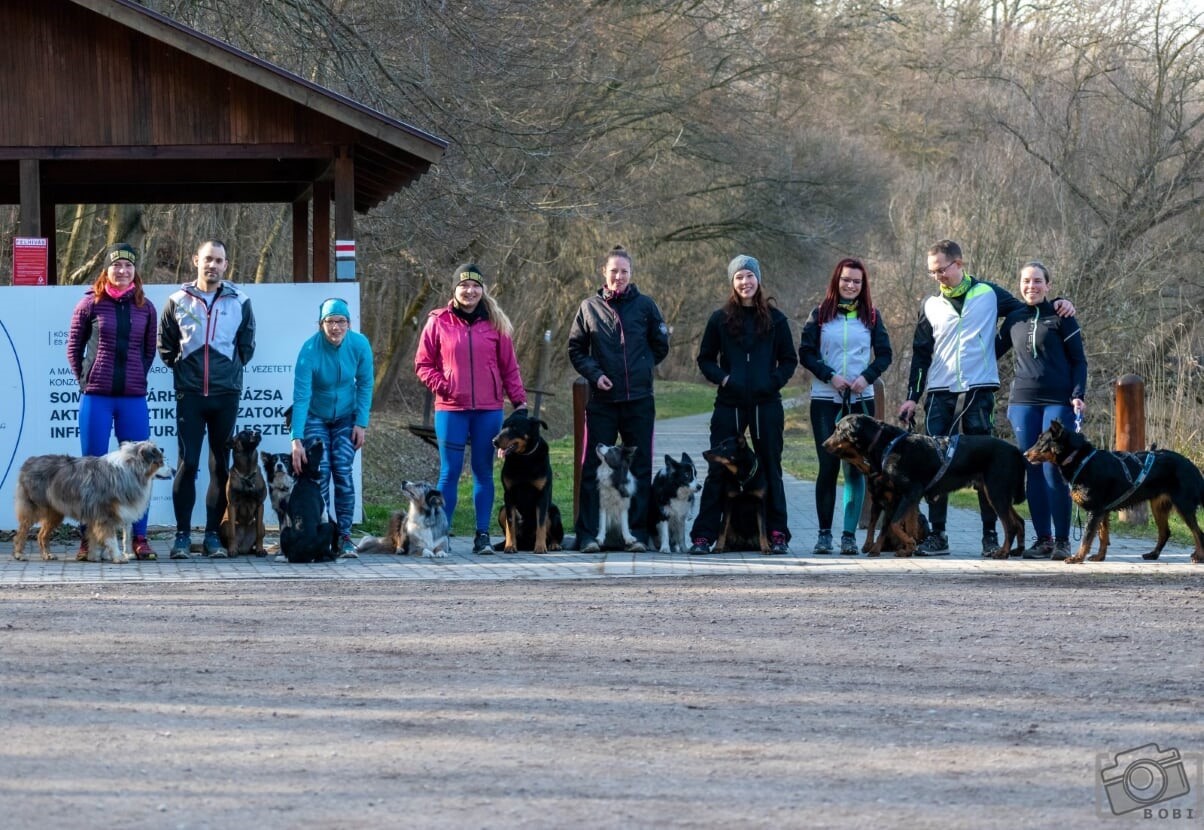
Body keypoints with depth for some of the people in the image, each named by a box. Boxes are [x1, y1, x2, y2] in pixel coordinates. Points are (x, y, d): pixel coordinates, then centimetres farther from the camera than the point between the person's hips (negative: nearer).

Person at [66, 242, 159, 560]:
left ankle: (140, 539, 7)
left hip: (134, 399, 2)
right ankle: (87, 539, 6)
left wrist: (137, 380, 4)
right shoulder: (90, 304, 1)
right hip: (96, 399, -2)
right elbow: (73, 348, 6)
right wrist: (86, 382, 0)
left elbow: (149, 351, 14)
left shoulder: (145, 308, 7)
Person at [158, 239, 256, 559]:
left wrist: (232, 370, 9)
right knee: (187, 464, -6)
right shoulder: (178, 301, 3)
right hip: (189, 396, -1)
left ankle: (213, 535, 10)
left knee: (221, 467, 4)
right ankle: (182, 535, -1)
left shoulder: (240, 302, 5)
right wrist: (181, 369, 8)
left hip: (226, 395, 1)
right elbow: (165, 346, 13)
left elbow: (247, 346, 15)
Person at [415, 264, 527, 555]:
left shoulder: (494, 323, 6)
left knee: (484, 472, 6)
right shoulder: (439, 322, 2)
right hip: (451, 409, -1)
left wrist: (519, 400, 3)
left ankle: (482, 535, 10)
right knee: (449, 473, -1)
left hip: (488, 410, 2)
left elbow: (509, 366, 9)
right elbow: (423, 364, 6)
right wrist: (440, 385, -9)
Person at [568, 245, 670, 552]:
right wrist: (594, 374, -6)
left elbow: (661, 346, 14)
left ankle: (638, 532, 10)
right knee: (593, 468, -3)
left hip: (639, 400, 1)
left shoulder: (645, 305, 5)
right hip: (602, 400, -1)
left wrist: (642, 367, 2)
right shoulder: (590, 307, 4)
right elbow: (576, 350, 8)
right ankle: (588, 534, -1)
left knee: (640, 467, 4)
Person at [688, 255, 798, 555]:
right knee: (718, 470, -1)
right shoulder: (720, 319, 4)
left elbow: (789, 360, 9)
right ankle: (703, 535, 0)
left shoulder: (774, 319, 4)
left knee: (770, 468, 6)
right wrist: (722, 378, -8)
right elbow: (705, 359, 9)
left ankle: (777, 533, 12)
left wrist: (775, 381, -9)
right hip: (729, 404, 0)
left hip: (766, 404, 0)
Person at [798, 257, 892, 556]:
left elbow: (885, 354, 7)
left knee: (855, 467, -2)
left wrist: (867, 377, -10)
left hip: (860, 400, 1)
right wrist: (830, 376, -12)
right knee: (828, 465, -2)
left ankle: (849, 534, -1)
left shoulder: (871, 316, 7)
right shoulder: (820, 315, 4)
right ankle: (824, 533, 3)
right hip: (825, 400, -1)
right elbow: (806, 353, 1)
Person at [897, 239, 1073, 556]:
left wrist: (1056, 305, -3)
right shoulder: (931, 306, 12)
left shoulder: (988, 293, 5)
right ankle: (936, 535, 3)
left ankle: (990, 534, 7)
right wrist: (912, 396, 10)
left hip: (979, 392, -2)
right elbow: (921, 354, 15)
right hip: (940, 395, 2)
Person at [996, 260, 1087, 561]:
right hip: (1023, 402, 4)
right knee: (1033, 472, 2)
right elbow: (994, 351, 23)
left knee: (1054, 472, -9)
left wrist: (1078, 395, -10)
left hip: (1059, 402, -4)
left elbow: (1079, 361, 1)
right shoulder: (1013, 319, 11)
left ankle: (1062, 540, -3)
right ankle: (1042, 539, 7)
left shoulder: (1060, 317, 1)